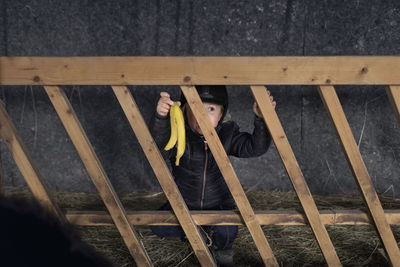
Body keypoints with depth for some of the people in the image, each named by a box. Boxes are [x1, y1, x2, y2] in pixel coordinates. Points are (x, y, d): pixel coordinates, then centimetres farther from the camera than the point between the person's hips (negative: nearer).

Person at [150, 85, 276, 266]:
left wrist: (261, 118, -41)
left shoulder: (227, 134, -12)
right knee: (158, 226, -16)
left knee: (227, 232, -27)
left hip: (219, 204, 0)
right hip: (185, 203, 1)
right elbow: (158, 146, -43)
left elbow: (255, 147, -22)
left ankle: (222, 250, 12)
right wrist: (161, 118, -65)